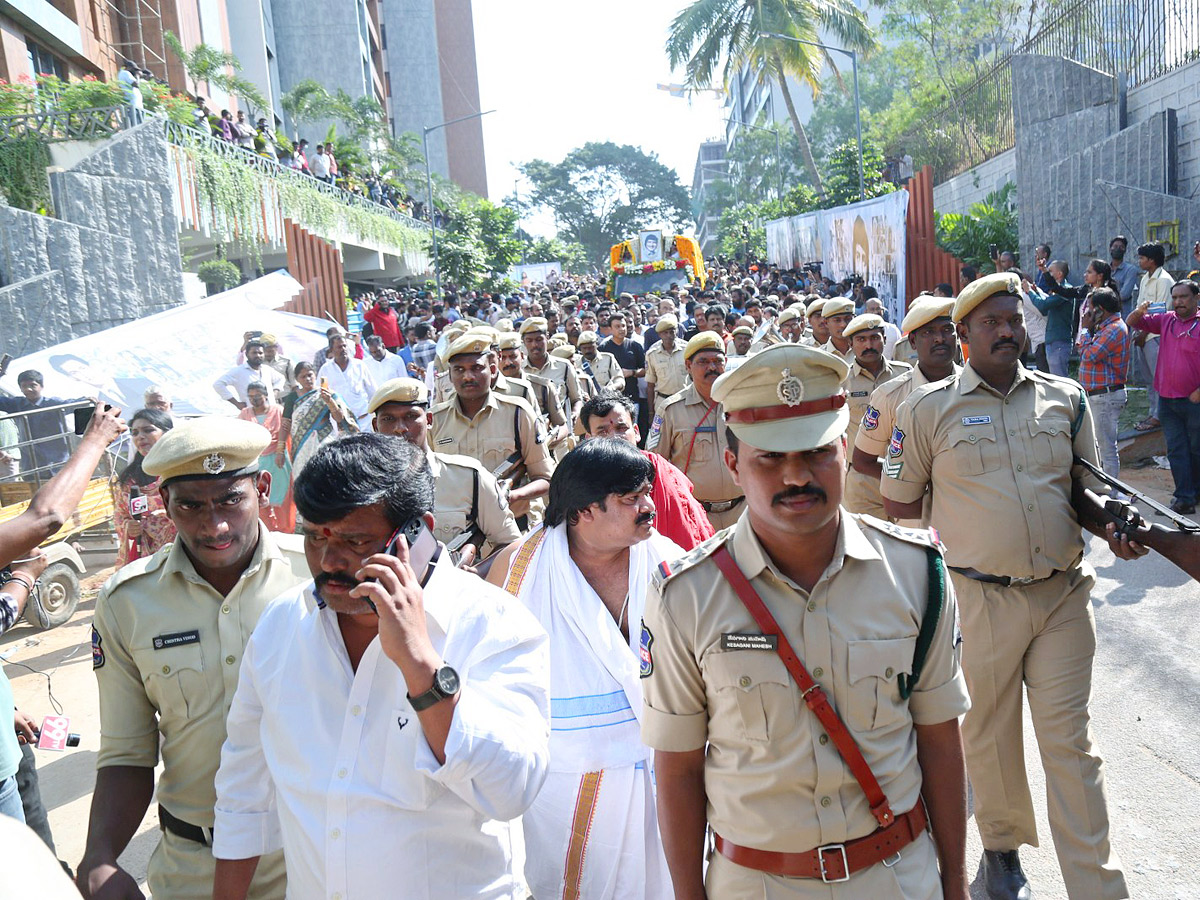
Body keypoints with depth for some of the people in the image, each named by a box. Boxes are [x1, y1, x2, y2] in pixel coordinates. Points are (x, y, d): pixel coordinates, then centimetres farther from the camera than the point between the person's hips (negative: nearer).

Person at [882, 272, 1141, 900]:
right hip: (981, 600, -2)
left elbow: (1087, 486, 16)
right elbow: (899, 504, 2)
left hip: (1063, 594, 2)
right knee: (989, 734, 13)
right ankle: (1002, 846, 38)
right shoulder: (927, 408, -2)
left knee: (1070, 740, 6)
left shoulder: (1064, 397, 8)